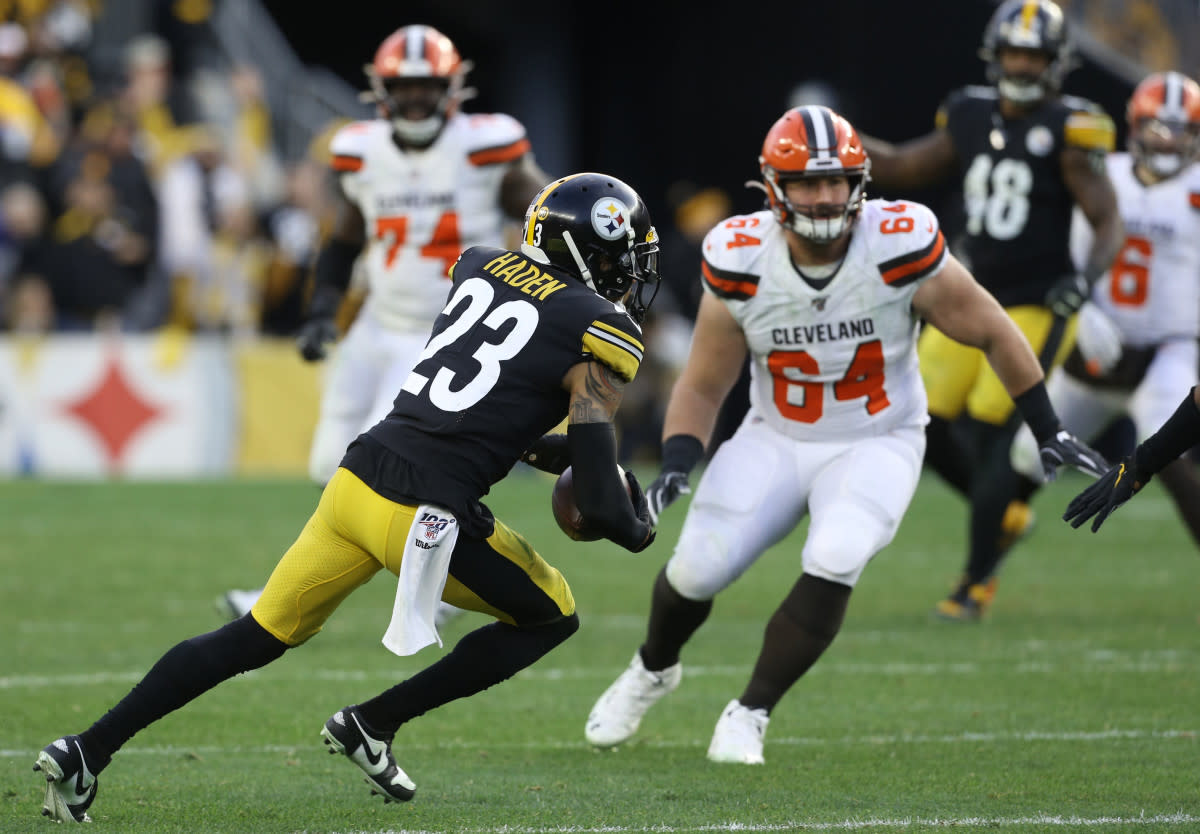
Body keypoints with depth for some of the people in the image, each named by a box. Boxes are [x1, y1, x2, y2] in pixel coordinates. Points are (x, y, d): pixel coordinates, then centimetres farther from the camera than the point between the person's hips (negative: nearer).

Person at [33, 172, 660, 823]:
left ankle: (86, 751, 10)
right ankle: (373, 724, 14)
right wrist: (636, 531, 13)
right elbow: (598, 501, -7)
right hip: (429, 516, -6)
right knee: (551, 617, 18)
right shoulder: (600, 337, -4)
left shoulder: (481, 266, 15)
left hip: (357, 477, 6)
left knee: (259, 636, 17)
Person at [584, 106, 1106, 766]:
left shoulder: (899, 251, -22)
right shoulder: (742, 264, -15)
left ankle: (750, 713, -9)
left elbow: (992, 334, -7)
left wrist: (1049, 434, 0)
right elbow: (703, 386, -2)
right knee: (699, 567, -11)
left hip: (877, 443, -2)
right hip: (776, 440, 2)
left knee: (834, 563, -28)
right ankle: (652, 669, 26)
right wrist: (676, 466, -19)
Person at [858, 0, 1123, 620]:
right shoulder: (972, 119, 5)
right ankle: (1004, 516, 29)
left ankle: (977, 581, 5)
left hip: (1034, 309, -6)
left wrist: (1085, 277, -28)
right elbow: (906, 168, 20)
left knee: (990, 435, -8)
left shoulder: (1067, 133, -11)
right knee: (927, 427, 3)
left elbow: (1108, 224, -10)